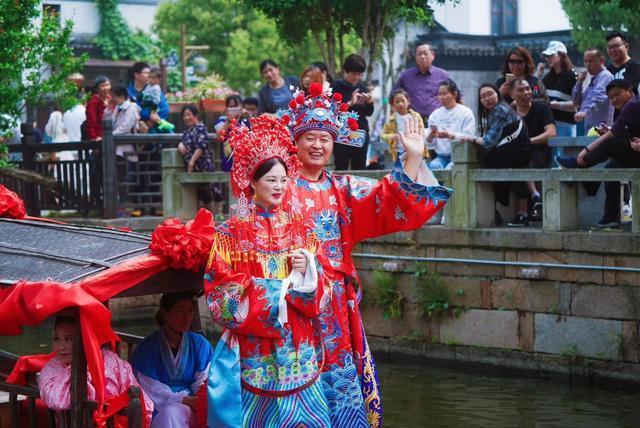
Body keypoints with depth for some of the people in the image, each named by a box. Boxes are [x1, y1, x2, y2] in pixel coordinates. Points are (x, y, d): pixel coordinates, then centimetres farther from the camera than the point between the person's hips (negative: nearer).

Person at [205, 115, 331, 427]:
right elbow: (221, 288, -7)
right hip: (254, 343, -3)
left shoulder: (299, 227, 9)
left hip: (297, 342, 4)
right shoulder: (233, 231, -2)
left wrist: (307, 271, -10)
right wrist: (274, 290, -13)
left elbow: (319, 287, 12)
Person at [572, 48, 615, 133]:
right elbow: (576, 101, 21)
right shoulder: (592, 79, 21)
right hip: (586, 128, 9)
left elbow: (598, 97, -27)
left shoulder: (605, 76, -8)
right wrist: (579, 82, 7)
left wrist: (585, 111, -42)